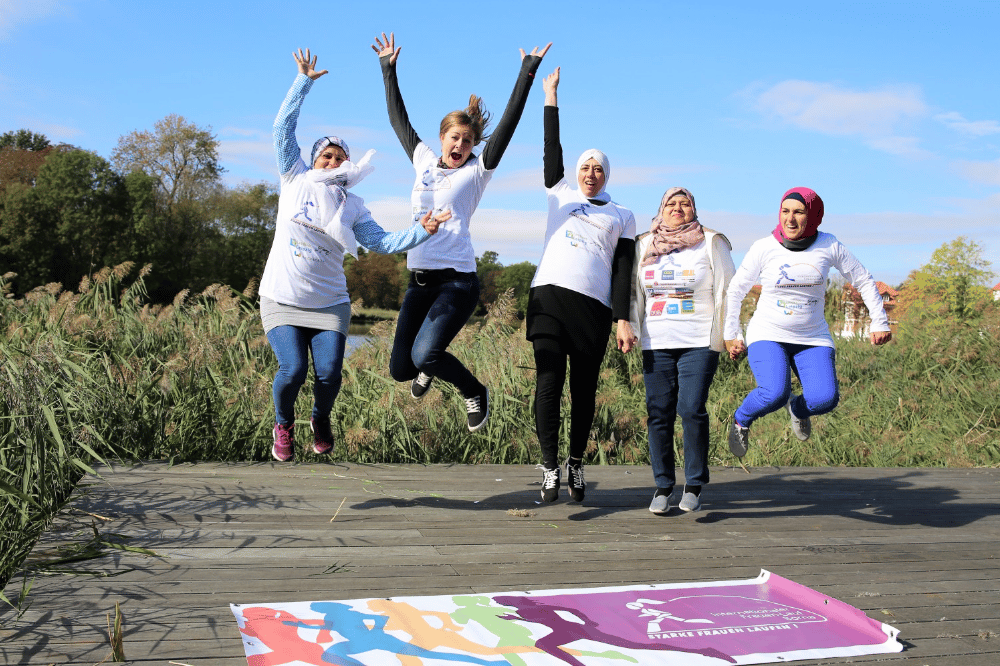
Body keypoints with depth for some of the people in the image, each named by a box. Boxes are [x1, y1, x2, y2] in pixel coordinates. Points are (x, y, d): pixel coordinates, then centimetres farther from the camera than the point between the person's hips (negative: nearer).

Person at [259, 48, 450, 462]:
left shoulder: (352, 207, 7)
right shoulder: (295, 180, 4)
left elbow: (384, 243, 1)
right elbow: (283, 127, 3)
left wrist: (420, 231, -12)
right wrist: (305, 80, 3)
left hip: (329, 304, 1)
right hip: (281, 300, -1)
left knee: (329, 373, -11)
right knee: (293, 370, -17)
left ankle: (321, 419, 24)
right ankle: (283, 423, 16)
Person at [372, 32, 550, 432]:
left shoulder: (477, 172, 2)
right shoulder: (423, 160, 13)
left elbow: (507, 125, -7)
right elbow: (398, 118, 22)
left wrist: (527, 74, -11)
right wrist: (388, 69, 24)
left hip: (457, 279, -5)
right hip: (419, 279, 5)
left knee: (424, 354, -24)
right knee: (400, 368, 3)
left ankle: (475, 392, 5)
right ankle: (428, 367, 41)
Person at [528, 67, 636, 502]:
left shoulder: (622, 216, 17)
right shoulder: (560, 194, 21)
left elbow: (622, 270, 8)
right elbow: (551, 151, 12)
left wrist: (623, 319, -2)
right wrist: (551, 96, 10)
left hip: (593, 305, 0)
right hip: (549, 295, 0)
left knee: (584, 388, 4)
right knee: (548, 382, -9)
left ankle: (576, 464, 18)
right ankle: (549, 468, -7)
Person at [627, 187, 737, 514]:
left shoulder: (711, 243, 6)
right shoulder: (644, 245, 14)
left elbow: (727, 291, 6)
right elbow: (634, 292, 21)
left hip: (699, 343, -3)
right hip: (656, 344, 3)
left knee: (692, 410, -11)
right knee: (658, 413, 0)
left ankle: (695, 485, 4)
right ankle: (663, 487, 10)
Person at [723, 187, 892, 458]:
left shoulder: (829, 245, -4)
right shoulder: (764, 248, -8)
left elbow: (863, 280, 9)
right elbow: (734, 291, 3)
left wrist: (880, 322, 8)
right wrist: (730, 336, 2)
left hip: (812, 339, 2)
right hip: (767, 336, -2)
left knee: (825, 398, -18)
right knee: (774, 394, -27)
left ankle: (797, 408, 20)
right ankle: (741, 420, 7)